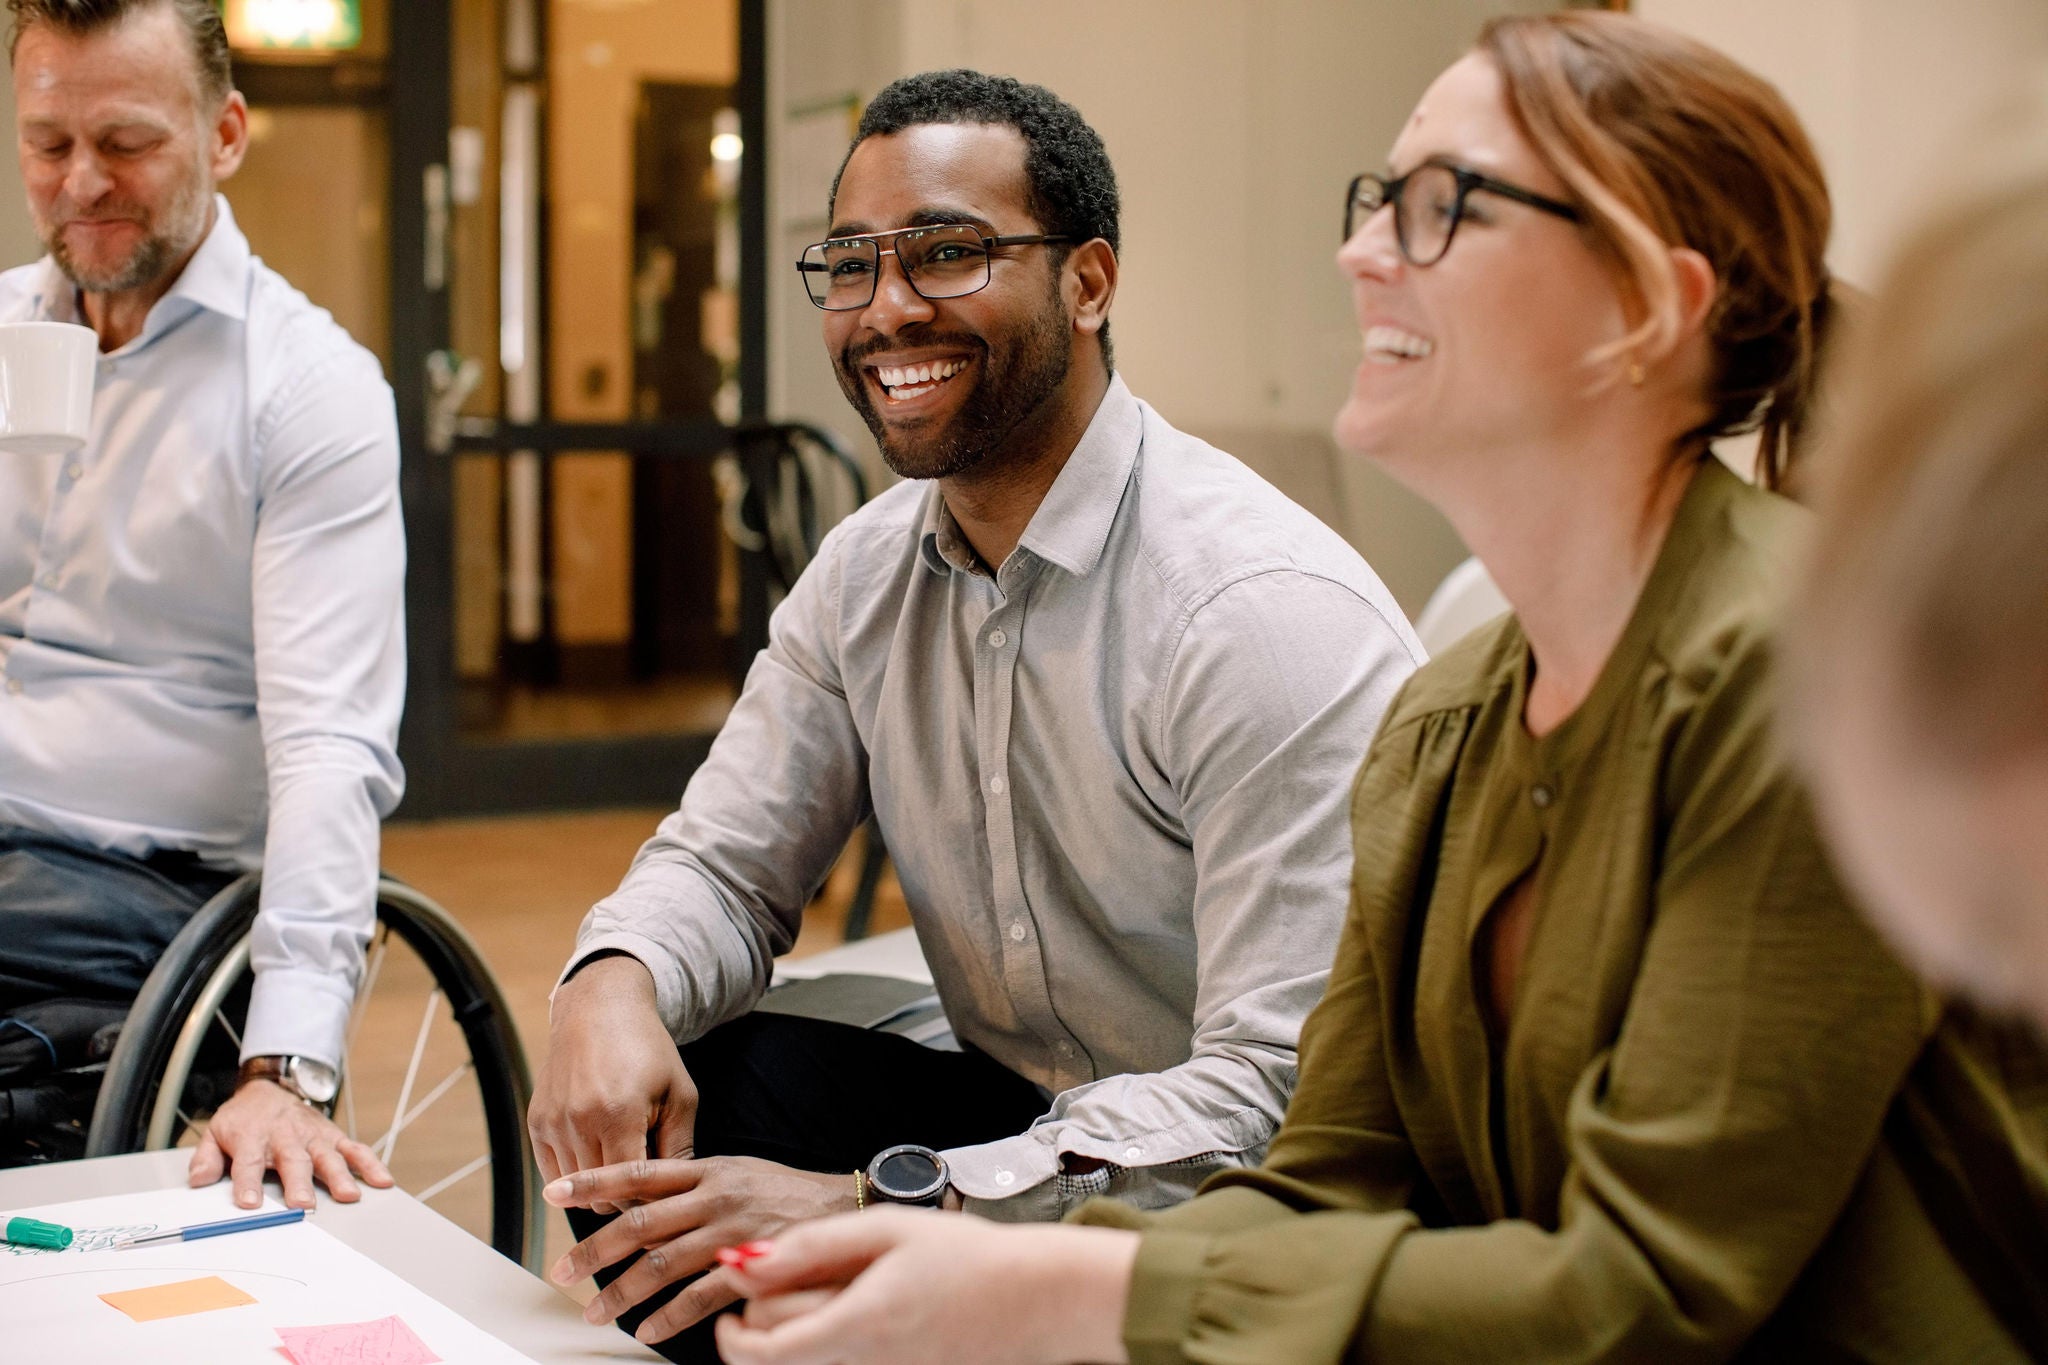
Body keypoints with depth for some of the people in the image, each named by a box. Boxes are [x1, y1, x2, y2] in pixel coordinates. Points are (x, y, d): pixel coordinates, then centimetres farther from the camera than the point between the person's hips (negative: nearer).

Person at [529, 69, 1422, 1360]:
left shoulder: (1270, 612, -23)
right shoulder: (867, 572, 2)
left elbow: (1284, 1096, -27)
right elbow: (727, 864, 8)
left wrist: (865, 1208, -32)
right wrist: (615, 984, -17)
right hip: (1018, 1115, 7)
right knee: (633, 1108, -13)